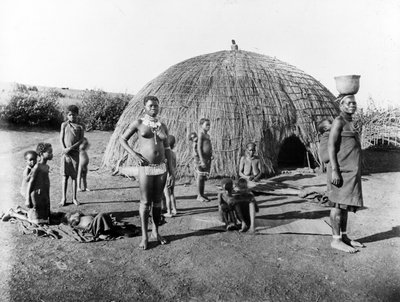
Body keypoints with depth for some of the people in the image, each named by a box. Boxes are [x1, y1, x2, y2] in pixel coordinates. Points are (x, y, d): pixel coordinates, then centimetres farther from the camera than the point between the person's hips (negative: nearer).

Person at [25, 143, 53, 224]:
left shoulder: (47, 167, 10)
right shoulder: (37, 167, -16)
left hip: (45, 195, 8)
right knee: (37, 220, -1)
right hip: (37, 195, -8)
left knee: (45, 218, 15)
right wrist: (27, 199, -15)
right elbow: (30, 183, -14)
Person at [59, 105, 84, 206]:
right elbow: (61, 139, 3)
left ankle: (74, 198, 13)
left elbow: (81, 140, -4)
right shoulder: (64, 125, 7)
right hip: (65, 153, 0)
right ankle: (64, 198, 9)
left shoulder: (80, 127, 5)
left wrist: (71, 148, -16)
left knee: (74, 176, 4)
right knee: (65, 176, 1)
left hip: (75, 153, 0)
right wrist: (64, 149, -13)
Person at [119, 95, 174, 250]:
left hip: (161, 167, 4)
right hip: (146, 167, -4)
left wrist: (171, 170, 7)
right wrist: (134, 155, -10)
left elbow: (167, 149, 12)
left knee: (157, 201, 11)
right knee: (145, 202, 0)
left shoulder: (163, 126, 10)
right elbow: (122, 139, 5)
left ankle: (155, 232, 26)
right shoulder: (138, 123, -1)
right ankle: (144, 235, 12)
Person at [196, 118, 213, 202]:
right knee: (200, 177, -3)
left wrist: (211, 155, 9)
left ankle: (202, 194, 20)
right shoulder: (201, 134, -9)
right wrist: (202, 160, -19)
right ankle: (199, 196, 3)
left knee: (204, 177, 12)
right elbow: (199, 148, -15)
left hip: (208, 158, 8)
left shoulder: (207, 135, 17)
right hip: (203, 158, -8)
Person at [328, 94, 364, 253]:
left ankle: (344, 237, 20)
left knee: (346, 204, 12)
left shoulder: (349, 122, 18)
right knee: (339, 203, -5)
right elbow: (331, 146, -16)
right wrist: (334, 171, -22)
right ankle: (336, 240, 1)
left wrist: (354, 172, 21)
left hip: (350, 170, 9)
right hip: (341, 170, -9)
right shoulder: (338, 121, -9)